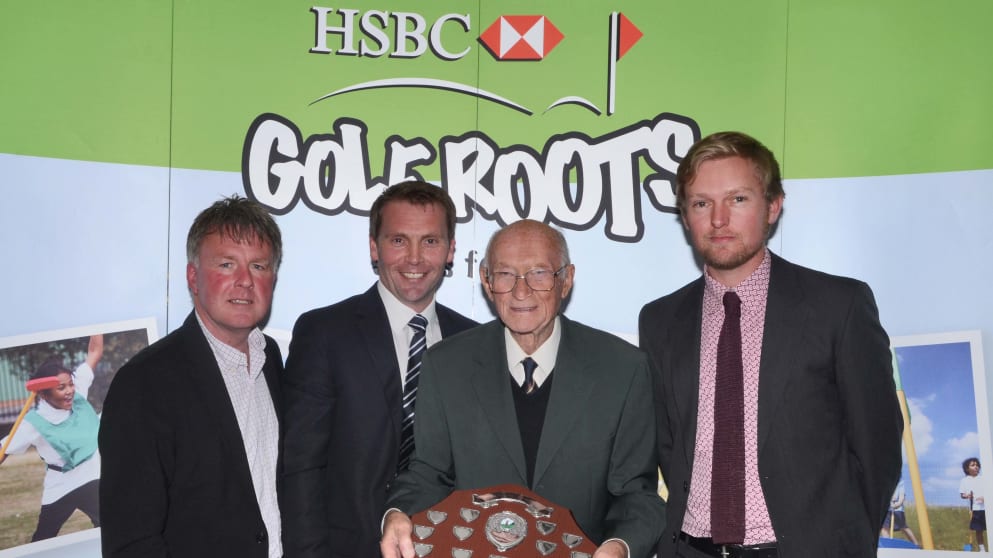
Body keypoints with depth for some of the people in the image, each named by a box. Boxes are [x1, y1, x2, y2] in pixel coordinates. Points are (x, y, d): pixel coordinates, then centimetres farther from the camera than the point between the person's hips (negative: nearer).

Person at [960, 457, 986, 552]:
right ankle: (982, 550, 15)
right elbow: (962, 494, 5)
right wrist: (966, 496, -17)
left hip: (986, 508, 1)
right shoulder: (965, 481, 3)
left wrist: (985, 498, -13)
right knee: (978, 530, 5)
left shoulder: (983, 479, 6)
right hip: (975, 509, -1)